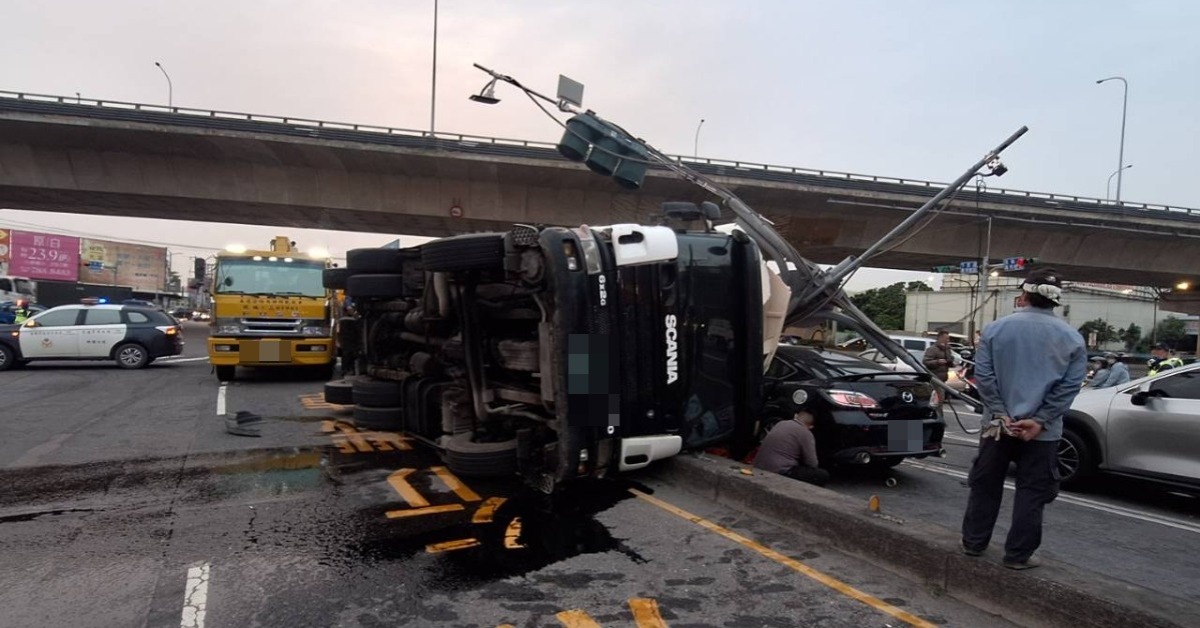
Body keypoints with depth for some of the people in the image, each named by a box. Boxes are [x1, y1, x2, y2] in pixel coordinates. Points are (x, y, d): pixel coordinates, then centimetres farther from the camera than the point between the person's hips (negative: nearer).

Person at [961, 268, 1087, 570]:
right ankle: (1018, 554, 14)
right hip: (1043, 432, 0)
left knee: (986, 486, 13)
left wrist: (1001, 415, -8)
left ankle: (973, 543, 22)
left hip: (997, 425, 1)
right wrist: (1040, 420, -11)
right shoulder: (1072, 338, -2)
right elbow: (1070, 386, -8)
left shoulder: (996, 328, -4)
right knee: (1031, 493, 9)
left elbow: (983, 375, -9)